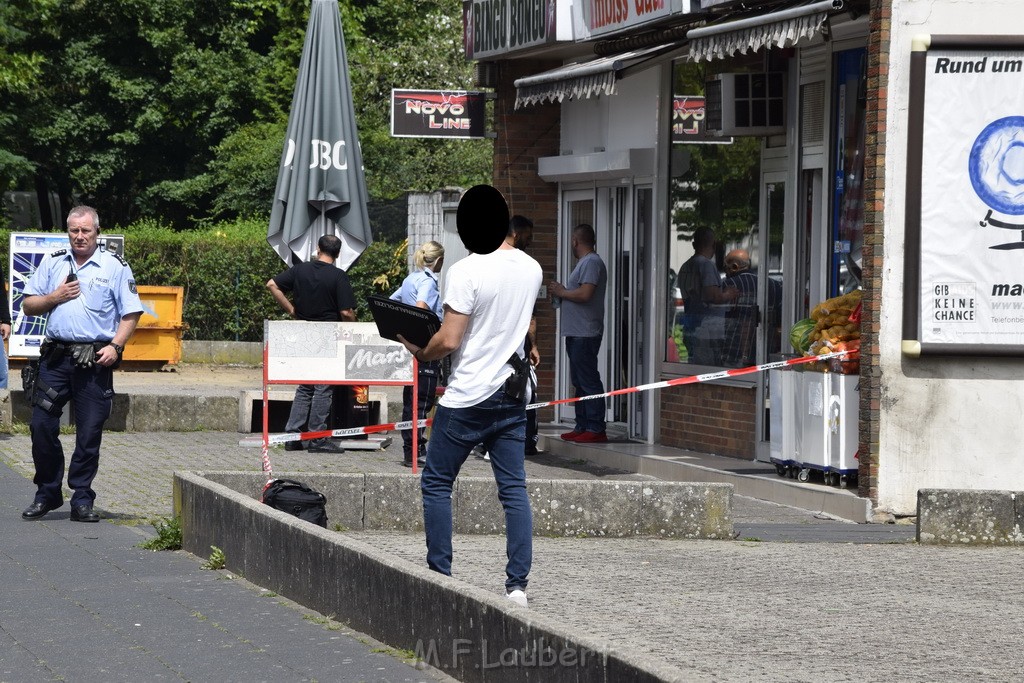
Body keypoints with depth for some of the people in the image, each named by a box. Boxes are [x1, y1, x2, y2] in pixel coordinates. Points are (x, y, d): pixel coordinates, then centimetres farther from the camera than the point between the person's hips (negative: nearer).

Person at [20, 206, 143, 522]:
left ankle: (82, 500, 7)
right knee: (42, 425, -1)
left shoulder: (115, 267, 4)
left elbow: (131, 314, 2)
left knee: (89, 432, -1)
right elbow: (28, 306, 15)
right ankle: (47, 493, 14)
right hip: (55, 357, 3)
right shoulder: (51, 264, 13)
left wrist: (115, 346, -11)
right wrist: (54, 298, -3)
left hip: (95, 362, -3)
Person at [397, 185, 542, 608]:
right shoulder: (531, 269, 4)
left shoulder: (467, 272, -17)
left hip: (468, 398, -6)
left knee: (436, 483, 8)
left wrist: (420, 353, 0)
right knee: (514, 488, 5)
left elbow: (448, 341, -18)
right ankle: (518, 584, 1)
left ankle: (439, 575, 7)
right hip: (512, 394, 6)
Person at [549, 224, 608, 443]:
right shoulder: (585, 262, 20)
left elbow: (585, 294, -22)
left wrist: (561, 292, -9)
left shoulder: (591, 262, -12)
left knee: (588, 381, -11)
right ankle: (582, 427, 17)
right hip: (576, 333, 11)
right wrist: (562, 293, 13)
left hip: (585, 333, -11)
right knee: (579, 382, 13)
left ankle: (596, 429, -12)